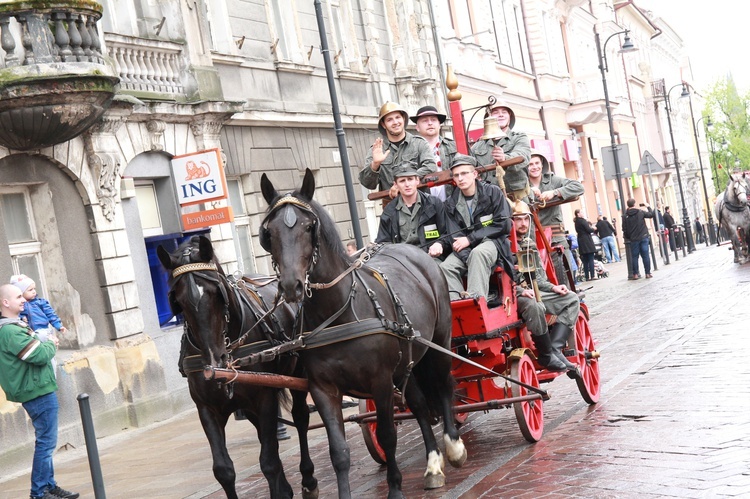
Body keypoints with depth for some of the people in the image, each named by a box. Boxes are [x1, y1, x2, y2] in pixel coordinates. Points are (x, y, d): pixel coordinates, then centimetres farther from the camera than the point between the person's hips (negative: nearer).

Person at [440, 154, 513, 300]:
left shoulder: (493, 192, -1)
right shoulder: (451, 204, 7)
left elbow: (503, 225, -9)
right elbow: (456, 238, -2)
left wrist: (470, 239, -12)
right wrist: (468, 259, -23)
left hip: (492, 242, -4)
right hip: (465, 249, 4)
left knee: (478, 253, -38)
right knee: (445, 268, -24)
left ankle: (476, 299, -49)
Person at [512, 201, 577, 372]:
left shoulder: (530, 243, 16)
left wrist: (553, 287, 4)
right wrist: (521, 291, -26)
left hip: (534, 292, 9)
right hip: (513, 296, -9)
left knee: (572, 299, 0)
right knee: (534, 306, -38)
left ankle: (554, 348, -15)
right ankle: (547, 356, -20)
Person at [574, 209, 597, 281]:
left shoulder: (577, 222, 14)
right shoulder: (582, 220, -11)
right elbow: (589, 230, -14)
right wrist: (594, 229, 6)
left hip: (581, 242, 8)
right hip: (587, 242, -8)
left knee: (585, 260, 8)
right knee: (591, 259, -6)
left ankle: (587, 276, 7)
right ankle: (592, 275, -10)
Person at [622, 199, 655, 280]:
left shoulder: (626, 216, -4)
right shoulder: (640, 212, -4)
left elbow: (625, 229, -4)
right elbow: (651, 215, 8)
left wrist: (627, 237, 10)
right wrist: (648, 207, 24)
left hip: (634, 239, 0)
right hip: (643, 237, 0)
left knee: (635, 256, 6)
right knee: (645, 255, 3)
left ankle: (635, 274, 5)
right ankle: (648, 273, 4)